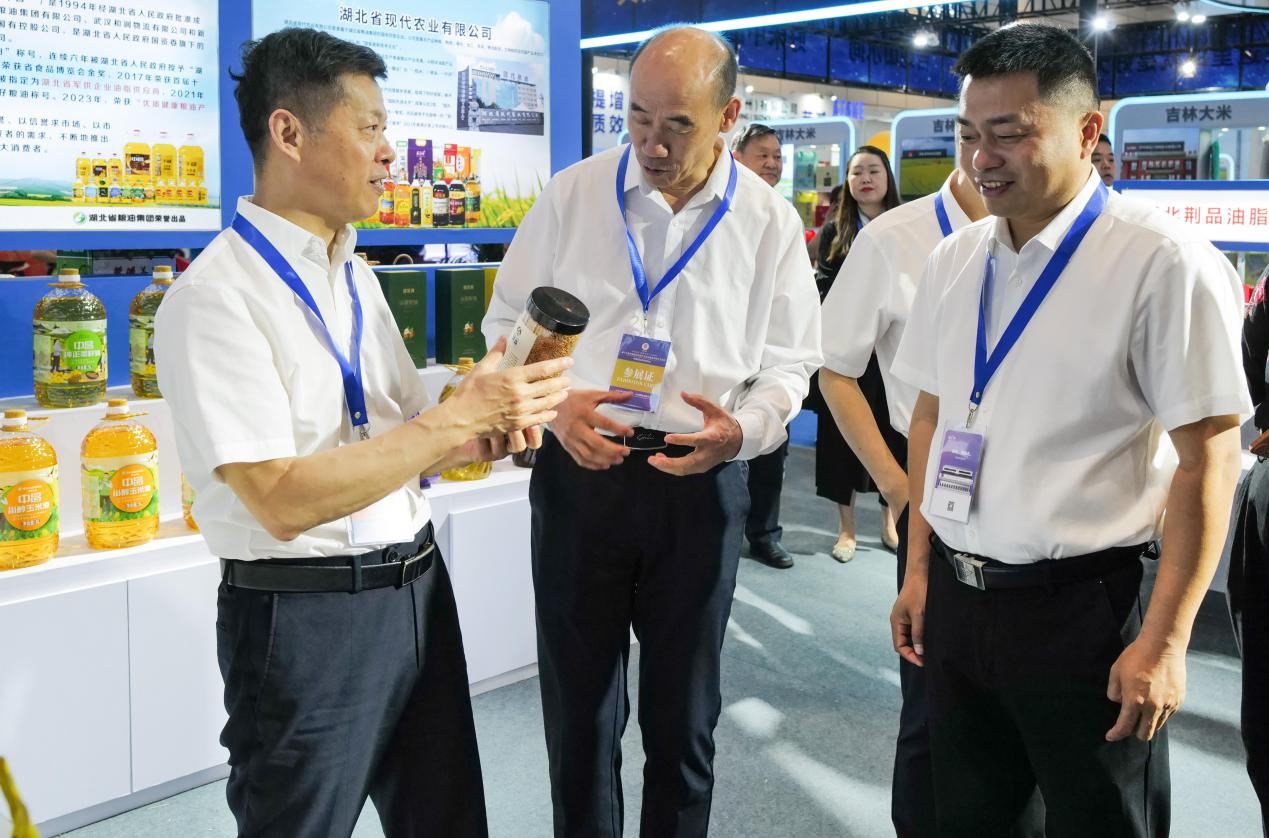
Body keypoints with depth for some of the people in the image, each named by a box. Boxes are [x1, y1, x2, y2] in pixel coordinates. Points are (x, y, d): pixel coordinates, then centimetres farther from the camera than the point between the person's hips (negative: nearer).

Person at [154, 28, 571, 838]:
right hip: (306, 614, -7)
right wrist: (460, 416, -23)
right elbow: (283, 501, -24)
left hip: (418, 588, 8)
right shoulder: (215, 295, -16)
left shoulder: (356, 276, 10)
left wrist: (490, 431, -9)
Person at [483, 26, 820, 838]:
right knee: (578, 702, 14)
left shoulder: (770, 221, -2)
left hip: (700, 483, 0)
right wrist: (555, 404, -14)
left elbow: (788, 362, 4)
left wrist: (744, 428, -17)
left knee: (683, 711, 14)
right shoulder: (570, 196, -2)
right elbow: (510, 323, 5)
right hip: (578, 472, 1)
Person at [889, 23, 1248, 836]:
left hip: (1080, 608, -5)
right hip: (953, 597, 6)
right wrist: (920, 570, 12)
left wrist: (1166, 641, -14)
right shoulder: (953, 260, 5)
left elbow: (1207, 459, -13)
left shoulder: (1163, 263, -14)